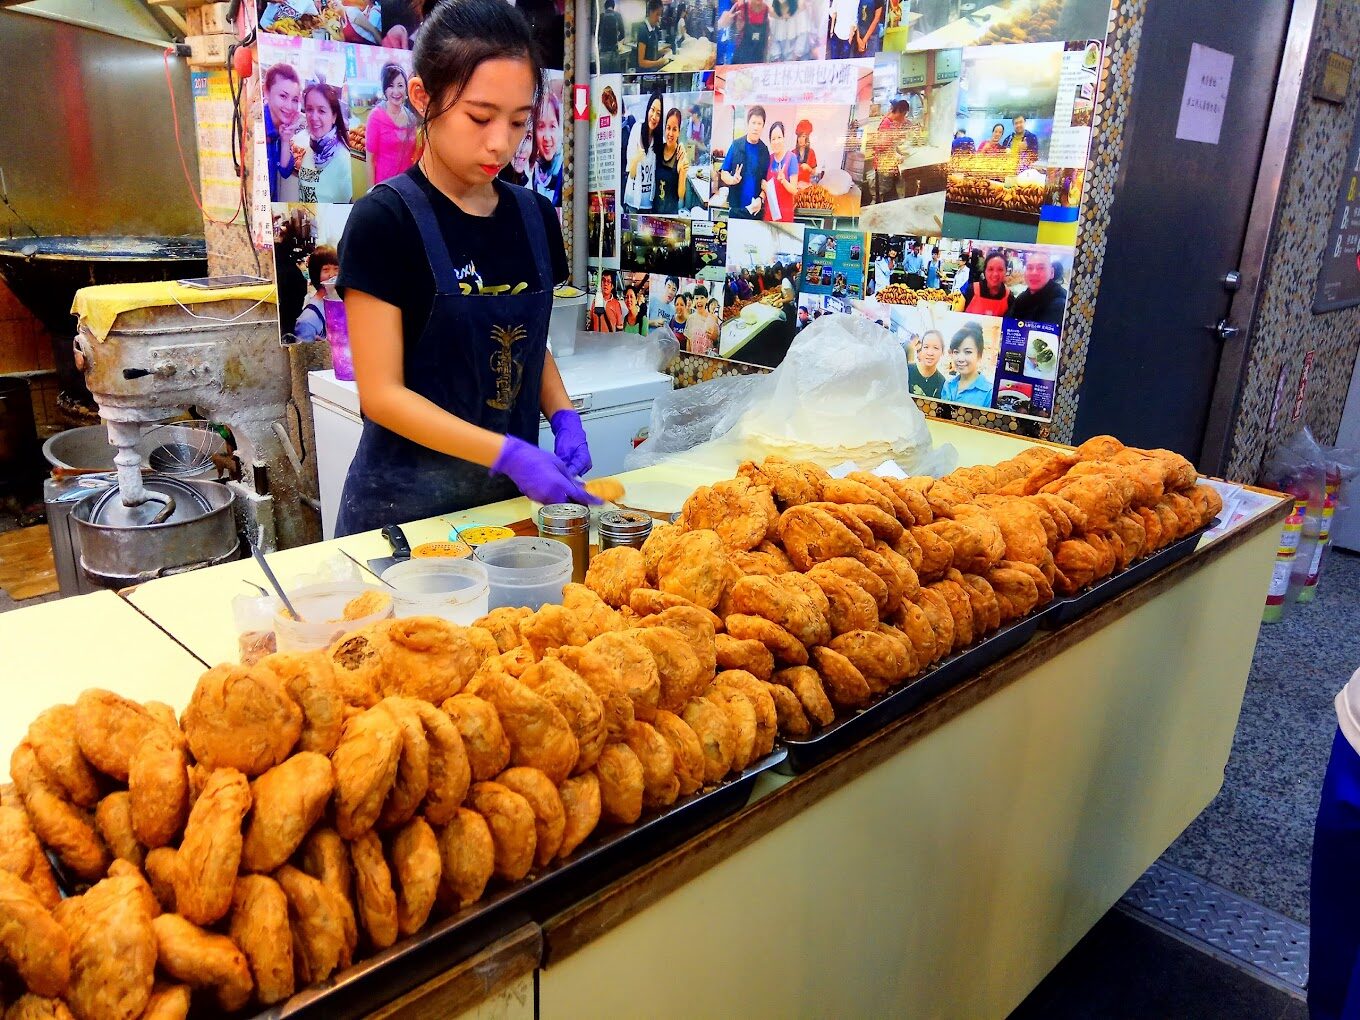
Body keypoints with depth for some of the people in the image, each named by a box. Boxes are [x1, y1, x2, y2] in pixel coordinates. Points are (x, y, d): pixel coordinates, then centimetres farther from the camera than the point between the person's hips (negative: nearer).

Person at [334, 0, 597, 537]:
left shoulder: (535, 216, 3)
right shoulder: (384, 220, -13)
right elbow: (382, 394, -15)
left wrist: (563, 416, -4)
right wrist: (508, 453, -24)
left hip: (514, 492, 5)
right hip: (408, 499, -5)